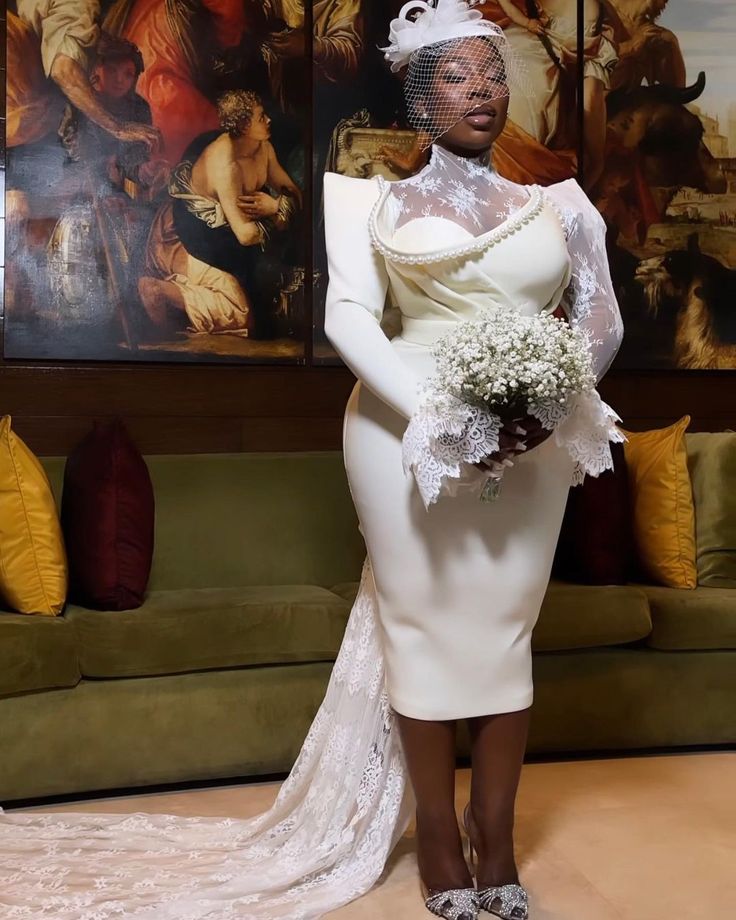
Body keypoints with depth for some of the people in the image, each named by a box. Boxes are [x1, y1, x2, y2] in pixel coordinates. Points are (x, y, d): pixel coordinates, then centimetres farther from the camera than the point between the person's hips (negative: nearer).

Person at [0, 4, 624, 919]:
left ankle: (496, 838, 16)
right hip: (407, 424, -2)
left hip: (529, 438, 2)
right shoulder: (378, 201, 7)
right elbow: (348, 314, -6)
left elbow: (600, 322, 6)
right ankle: (437, 831, 16)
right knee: (423, 622, 2)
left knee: (503, 629, 4)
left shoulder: (559, 203, 13)